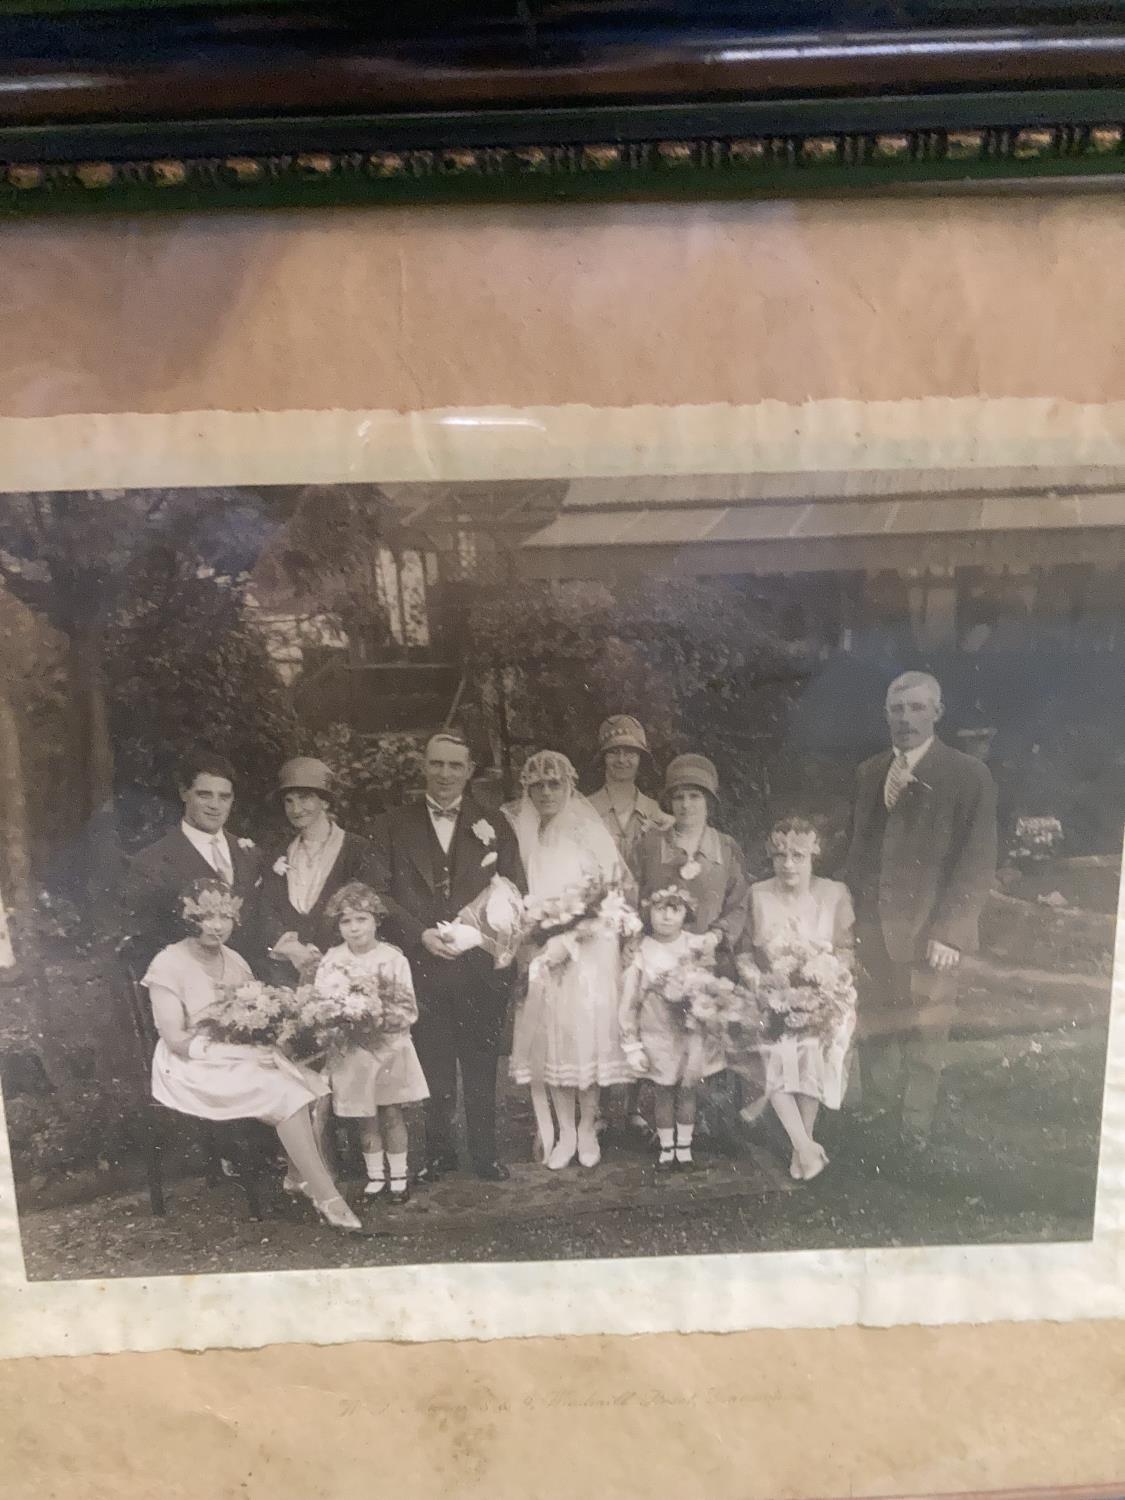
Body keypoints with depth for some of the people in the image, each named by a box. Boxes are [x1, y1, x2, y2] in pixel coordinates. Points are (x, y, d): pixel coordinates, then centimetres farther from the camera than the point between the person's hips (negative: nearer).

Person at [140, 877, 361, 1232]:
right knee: (284, 1093, -27)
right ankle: (327, 1198, -23)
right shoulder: (169, 963, -10)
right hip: (195, 1069, -7)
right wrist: (242, 1053, -22)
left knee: (313, 1087, -18)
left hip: (244, 1060, 7)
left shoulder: (235, 961, 10)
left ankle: (302, 1177, -12)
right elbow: (176, 1040, -16)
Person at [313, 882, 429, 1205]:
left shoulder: (393, 958, -6)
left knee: (391, 1113, 6)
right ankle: (375, 1175, 26)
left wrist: (383, 1017, -22)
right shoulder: (331, 961, -3)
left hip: (389, 1047, -1)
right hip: (351, 1051, 1)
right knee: (366, 1118, 10)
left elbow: (409, 1010, -6)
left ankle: (398, 1175, 20)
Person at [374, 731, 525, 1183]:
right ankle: (438, 1153, 22)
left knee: (481, 1068, 7)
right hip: (422, 967, 0)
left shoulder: (494, 826, 7)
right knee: (433, 1069, 7)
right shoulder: (395, 826, 7)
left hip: (480, 966, 0)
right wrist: (421, 934, -11)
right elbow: (381, 892, 2)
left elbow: (514, 892, 5)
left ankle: (485, 1154, 20)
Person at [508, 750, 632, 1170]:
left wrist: (569, 941, -15)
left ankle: (587, 1129, 12)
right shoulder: (522, 836, 9)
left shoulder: (590, 834, -2)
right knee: (550, 1036, 1)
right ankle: (564, 1132, 12)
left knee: (586, 1034, -4)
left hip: (587, 952, -3)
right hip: (538, 952, 3)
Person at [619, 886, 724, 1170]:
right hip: (656, 1035, -1)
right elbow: (629, 1001, -6)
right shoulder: (641, 952, -10)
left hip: (690, 1033, 1)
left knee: (687, 1091, 12)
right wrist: (631, 1045, -6)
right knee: (663, 1093, 9)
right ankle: (665, 1146, 26)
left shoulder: (696, 948, -6)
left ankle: (684, 1145, 28)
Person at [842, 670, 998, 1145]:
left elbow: (978, 861, -8)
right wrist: (850, 917, 4)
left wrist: (950, 931, -14)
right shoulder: (868, 773, 11)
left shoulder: (968, 775, -4)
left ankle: (914, 1138, 15)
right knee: (876, 1032, 10)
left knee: (923, 1039, 2)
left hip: (930, 932, -4)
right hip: (873, 928, 4)